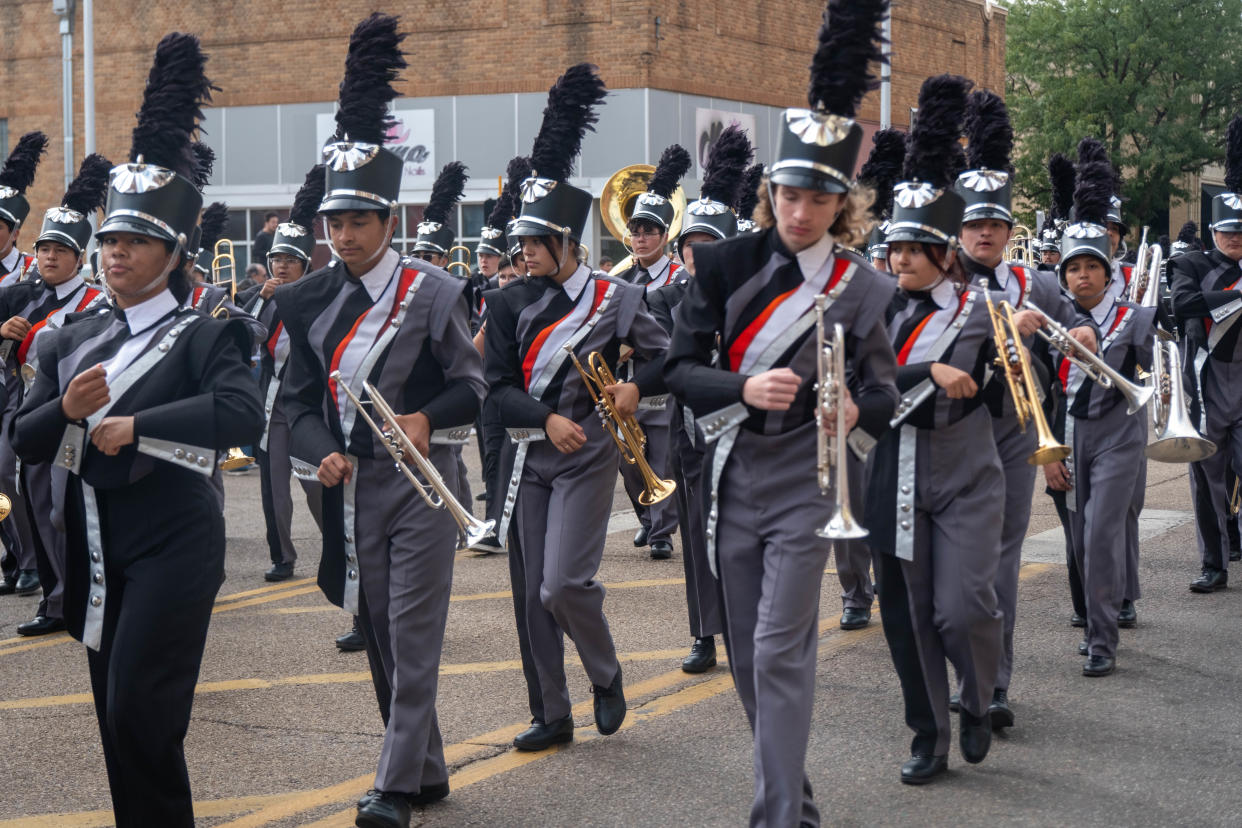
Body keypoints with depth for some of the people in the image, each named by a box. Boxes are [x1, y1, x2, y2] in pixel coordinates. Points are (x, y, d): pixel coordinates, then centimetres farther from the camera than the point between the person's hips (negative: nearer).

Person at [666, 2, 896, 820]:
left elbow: (886, 389, 1)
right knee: (747, 656, 11)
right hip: (733, 479, 3)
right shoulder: (726, 264, -3)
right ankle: (792, 785, 30)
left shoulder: (860, 287, -6)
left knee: (781, 650, -11)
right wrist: (745, 388, -23)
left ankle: (781, 811, -7)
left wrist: (857, 409, -23)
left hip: (803, 484, -3)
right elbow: (681, 367, -3)